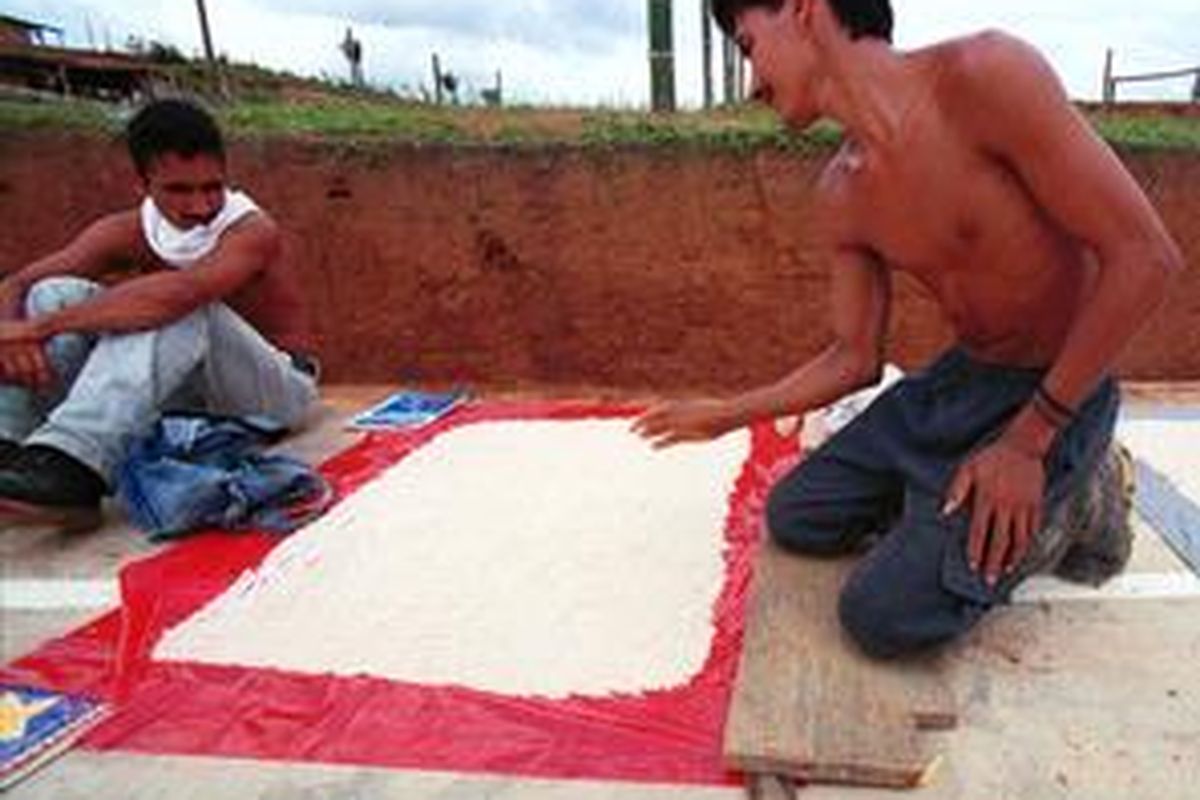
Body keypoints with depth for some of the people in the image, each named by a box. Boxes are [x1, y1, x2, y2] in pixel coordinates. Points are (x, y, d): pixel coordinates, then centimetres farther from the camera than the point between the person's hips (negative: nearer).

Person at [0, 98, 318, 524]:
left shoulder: (252, 231, -20)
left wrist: (42, 325, -38)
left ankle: (74, 462, -42)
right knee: (58, 294, -10)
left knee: (173, 306, -32)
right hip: (188, 394, 5)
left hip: (275, 389, -5)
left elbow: (181, 292, -40)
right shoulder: (127, 232, -3)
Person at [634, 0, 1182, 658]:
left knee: (884, 617, -15)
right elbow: (854, 360, 5)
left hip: (1057, 391, -6)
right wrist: (727, 414, 6)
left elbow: (1144, 256, -22)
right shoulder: (839, 199, -3)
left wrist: (1029, 438, -20)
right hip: (954, 380, 7)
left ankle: (1065, 504, 5)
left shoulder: (986, 74, -24)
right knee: (794, 519, 6)